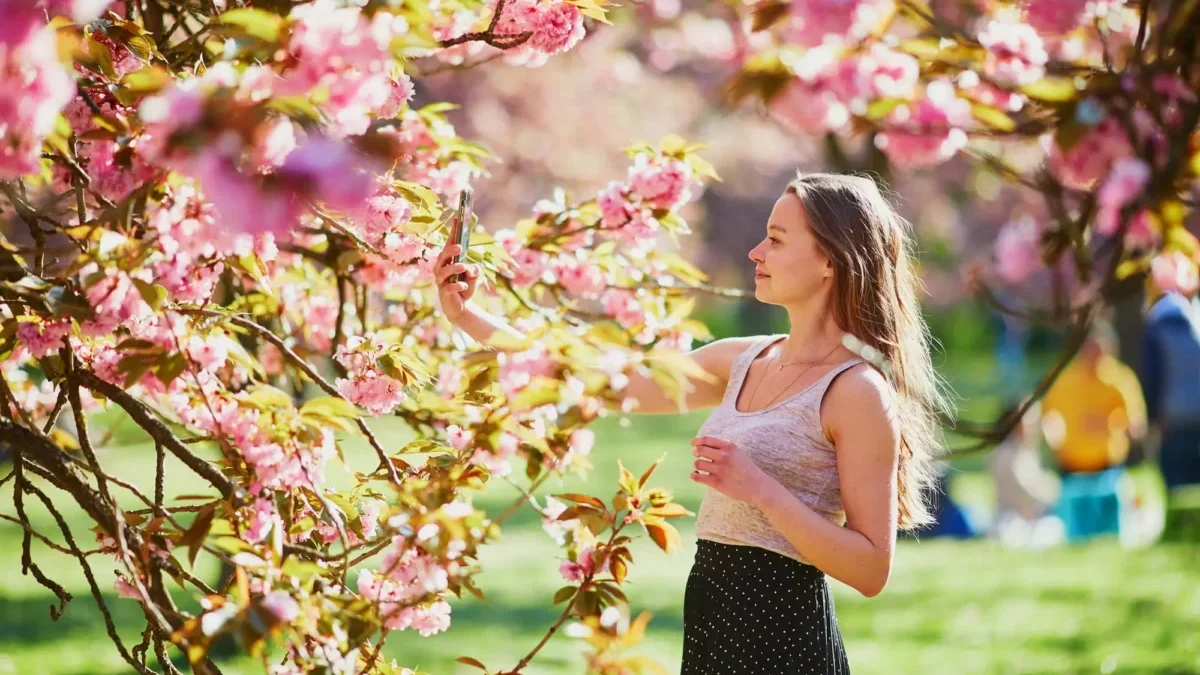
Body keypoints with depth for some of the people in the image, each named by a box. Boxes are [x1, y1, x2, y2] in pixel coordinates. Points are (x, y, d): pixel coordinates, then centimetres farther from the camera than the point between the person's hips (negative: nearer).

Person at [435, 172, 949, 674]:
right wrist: (467, 316, 7)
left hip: (780, 631, -7)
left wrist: (759, 489, -22)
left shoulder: (858, 391, -13)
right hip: (712, 617, 7)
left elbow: (871, 570, -15)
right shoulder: (742, 361, 8)